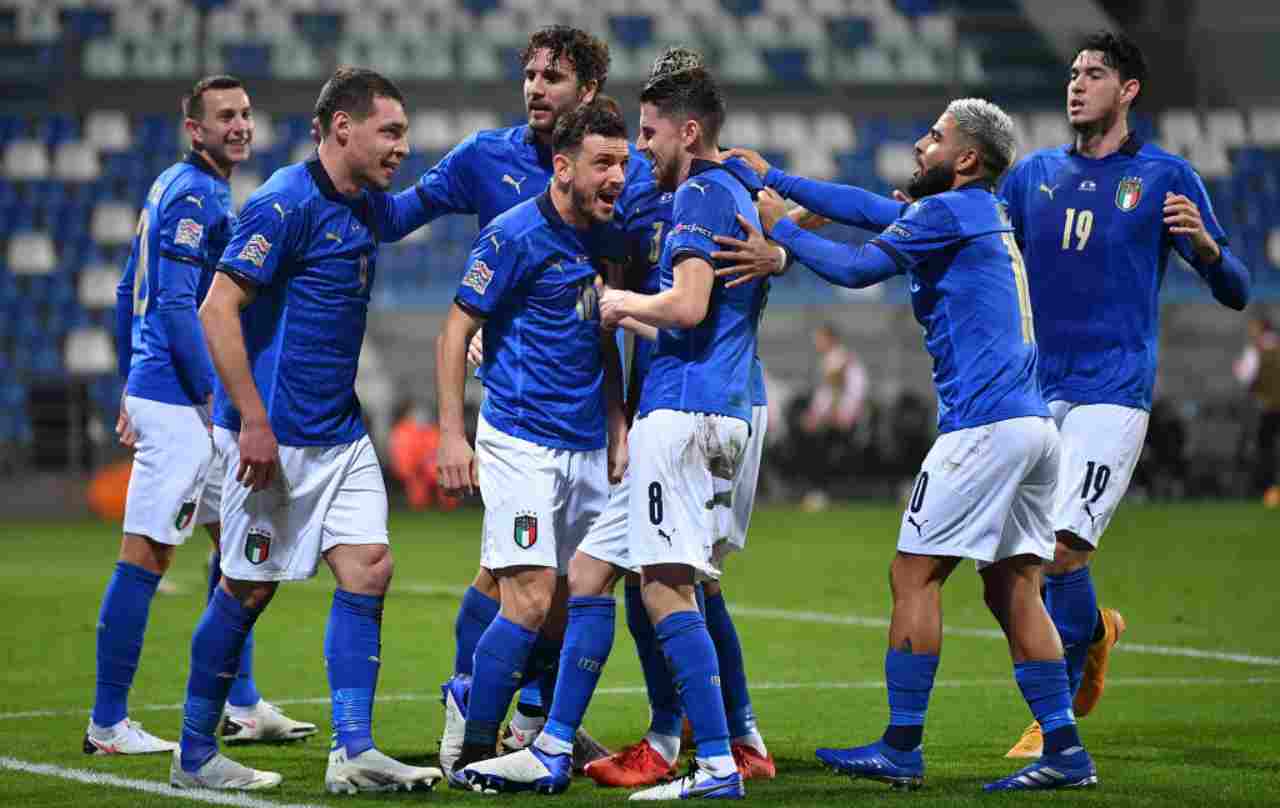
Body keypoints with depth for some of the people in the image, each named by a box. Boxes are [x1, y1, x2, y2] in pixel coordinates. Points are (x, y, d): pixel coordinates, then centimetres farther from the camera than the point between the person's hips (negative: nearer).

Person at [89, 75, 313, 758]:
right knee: (145, 556, -7)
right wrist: (216, 398, -18)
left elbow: (128, 294, 21)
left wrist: (132, 388, 23)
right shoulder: (193, 196, -14)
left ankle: (242, 706, 20)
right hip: (178, 399, -11)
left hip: (154, 388, 11)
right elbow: (176, 305, -21)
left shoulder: (173, 189, 17)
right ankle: (107, 724, -3)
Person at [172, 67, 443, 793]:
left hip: (340, 431, 8)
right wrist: (253, 421, -23)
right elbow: (218, 309, -19)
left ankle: (353, 750, -4)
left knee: (368, 569, -3)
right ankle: (195, 754, 13)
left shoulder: (369, 209, 11)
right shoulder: (287, 204, -15)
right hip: (276, 433, -8)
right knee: (249, 588, 0)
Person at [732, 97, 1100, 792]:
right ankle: (1065, 752, 4)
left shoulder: (951, 211, -6)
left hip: (984, 423, -9)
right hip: (1034, 427, 9)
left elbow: (856, 268, -10)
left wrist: (781, 228, 4)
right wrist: (773, 179, 26)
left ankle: (901, 750, -3)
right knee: (1013, 591, 9)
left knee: (914, 574, -4)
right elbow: (869, 209, 26)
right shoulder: (985, 215, 21)